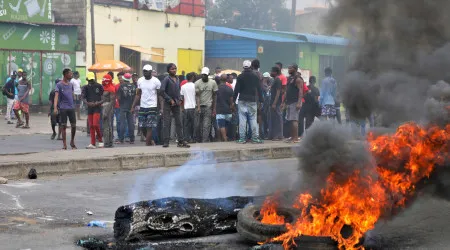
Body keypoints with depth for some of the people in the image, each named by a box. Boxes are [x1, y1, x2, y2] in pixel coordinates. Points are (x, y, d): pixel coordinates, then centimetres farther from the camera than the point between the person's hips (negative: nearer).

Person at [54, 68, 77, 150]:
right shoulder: (59, 85, -5)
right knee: (64, 126, -2)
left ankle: (72, 142, 22)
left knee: (74, 126, 3)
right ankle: (64, 144, 3)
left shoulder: (71, 85, 13)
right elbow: (56, 96, -15)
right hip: (63, 108, -5)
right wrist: (55, 107, -26)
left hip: (71, 108, 5)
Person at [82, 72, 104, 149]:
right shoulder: (85, 87, 9)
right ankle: (93, 144, 8)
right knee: (91, 126, 5)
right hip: (89, 108, 4)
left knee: (95, 124, -16)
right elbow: (83, 97, -2)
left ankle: (100, 140, 1)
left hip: (97, 108, -4)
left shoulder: (99, 86, 1)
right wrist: (88, 103, -20)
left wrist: (99, 102, -16)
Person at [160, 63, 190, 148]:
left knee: (179, 123, 5)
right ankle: (166, 142, -1)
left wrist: (179, 100, 6)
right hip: (168, 104, -6)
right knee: (166, 123, -3)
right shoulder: (166, 79, -9)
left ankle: (181, 141, 8)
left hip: (176, 104, 6)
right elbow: (161, 91, -16)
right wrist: (170, 100, -14)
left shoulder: (177, 79, 11)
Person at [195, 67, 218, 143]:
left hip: (208, 106, 0)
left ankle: (205, 141, -12)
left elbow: (214, 96, 8)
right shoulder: (197, 83, 0)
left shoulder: (213, 83, 3)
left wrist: (214, 108, 4)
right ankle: (199, 140, 11)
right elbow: (197, 96, -6)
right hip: (200, 106, 0)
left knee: (206, 125, -8)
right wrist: (198, 107, -19)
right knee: (199, 124, 2)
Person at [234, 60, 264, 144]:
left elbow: (236, 90, -3)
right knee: (253, 120, 4)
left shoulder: (240, 77, -2)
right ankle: (255, 138, 0)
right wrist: (260, 100, 9)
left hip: (242, 101, -1)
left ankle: (242, 138, -3)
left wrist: (233, 100, 3)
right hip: (252, 101, 1)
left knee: (242, 120, -1)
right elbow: (259, 90, 5)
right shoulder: (255, 77, 4)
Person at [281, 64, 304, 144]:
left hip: (295, 102, -10)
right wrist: (284, 102, 20)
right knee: (290, 120, 9)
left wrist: (299, 102, -26)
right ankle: (292, 137, 12)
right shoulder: (289, 78, 19)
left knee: (294, 120, -13)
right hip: (289, 102, 10)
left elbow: (300, 91, -17)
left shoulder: (298, 79, -9)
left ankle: (296, 138, -13)